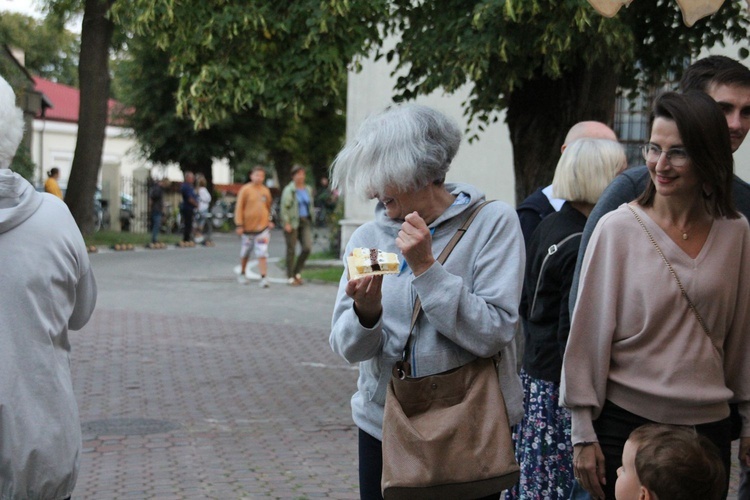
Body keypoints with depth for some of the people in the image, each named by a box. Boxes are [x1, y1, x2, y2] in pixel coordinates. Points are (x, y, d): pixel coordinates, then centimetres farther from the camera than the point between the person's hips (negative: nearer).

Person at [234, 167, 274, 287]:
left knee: (262, 253, -9)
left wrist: (270, 220, 13)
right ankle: (242, 274, 33)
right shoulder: (245, 189, -6)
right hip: (248, 226, -1)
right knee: (245, 253, 14)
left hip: (263, 227, 1)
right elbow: (239, 207, -7)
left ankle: (263, 278, -11)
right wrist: (239, 225, -11)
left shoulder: (266, 191, 6)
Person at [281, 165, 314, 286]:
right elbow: (284, 207, -10)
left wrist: (310, 220, 13)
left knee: (307, 247, -6)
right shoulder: (289, 190, -7)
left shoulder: (308, 189, 11)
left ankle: (297, 272, 11)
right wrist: (286, 223, -16)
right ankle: (290, 277, 7)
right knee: (291, 250, 0)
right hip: (293, 222, -5)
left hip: (305, 221, 5)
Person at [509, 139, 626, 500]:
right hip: (559, 388, -9)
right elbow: (573, 335, -20)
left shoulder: (548, 227, 9)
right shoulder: (583, 249, -19)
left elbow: (525, 303, 17)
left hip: (532, 374, 9)